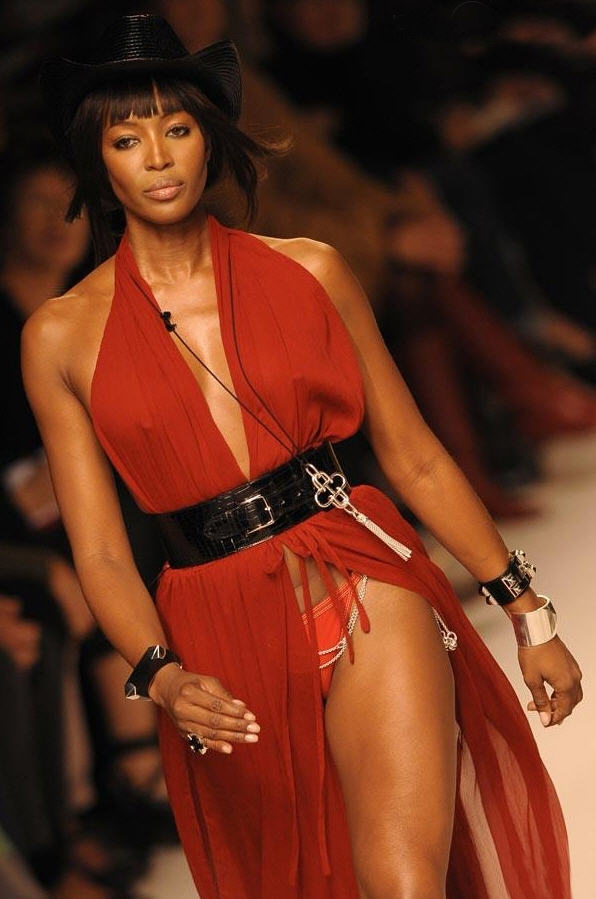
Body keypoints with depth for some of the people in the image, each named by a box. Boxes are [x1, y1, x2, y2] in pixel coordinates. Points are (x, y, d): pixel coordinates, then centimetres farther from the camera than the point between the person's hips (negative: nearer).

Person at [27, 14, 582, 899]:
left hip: (366, 594, -1)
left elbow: (415, 459, 8)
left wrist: (529, 613, 8)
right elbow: (101, 552, -1)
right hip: (223, 641, 1)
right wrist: (162, 678, -19)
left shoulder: (308, 271, 4)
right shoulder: (61, 336, 2)